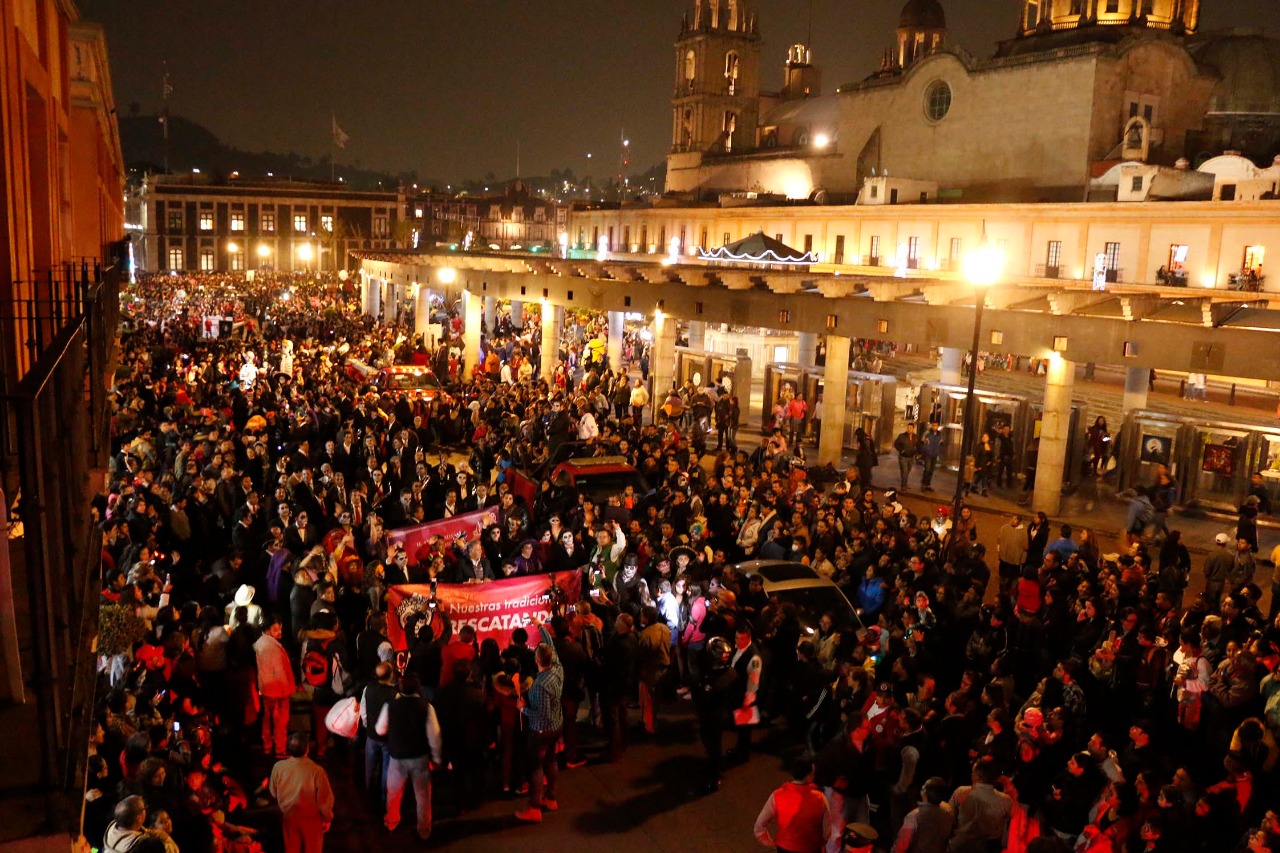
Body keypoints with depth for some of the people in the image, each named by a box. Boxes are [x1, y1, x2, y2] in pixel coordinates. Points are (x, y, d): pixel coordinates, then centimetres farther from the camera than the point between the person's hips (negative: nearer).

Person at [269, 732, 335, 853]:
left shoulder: (278, 767, -23)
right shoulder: (316, 771, -33)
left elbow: (274, 793, -4)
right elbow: (325, 800, -21)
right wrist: (327, 818, -2)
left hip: (289, 816, 3)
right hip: (311, 818, -3)